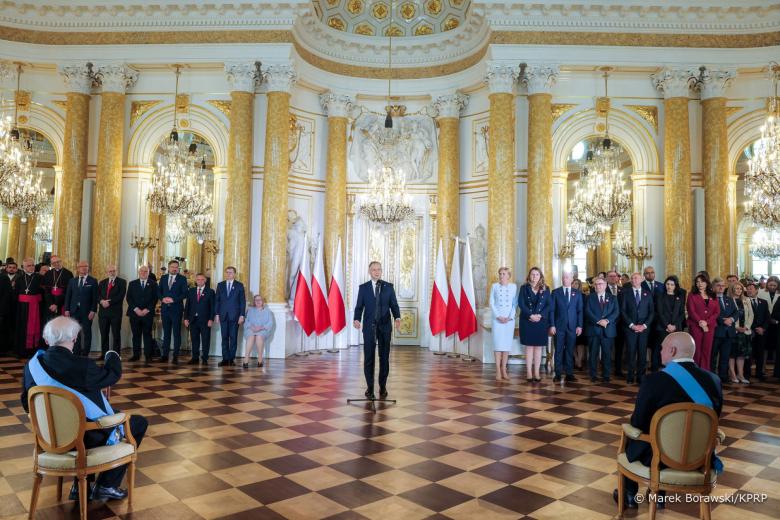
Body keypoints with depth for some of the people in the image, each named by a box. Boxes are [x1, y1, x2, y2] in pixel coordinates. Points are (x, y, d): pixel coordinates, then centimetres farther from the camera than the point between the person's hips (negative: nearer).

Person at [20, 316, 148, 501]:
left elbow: (27, 405, 6)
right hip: (86, 437, -7)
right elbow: (113, 374, -7)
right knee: (140, 422, 11)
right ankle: (106, 486, 12)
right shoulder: (81, 366, -26)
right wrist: (113, 355, 13)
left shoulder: (31, 366, -8)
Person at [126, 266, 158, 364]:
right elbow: (129, 298, 4)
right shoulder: (132, 284, 12)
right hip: (134, 313, 2)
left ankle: (148, 356, -2)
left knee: (147, 334, -3)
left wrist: (147, 309, -10)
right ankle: (136, 355, 11)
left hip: (148, 313, -2)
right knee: (136, 335, 5)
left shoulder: (153, 284, 8)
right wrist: (136, 309, -8)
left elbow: (155, 299, 2)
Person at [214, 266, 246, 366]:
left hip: (234, 315, -2)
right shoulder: (220, 285, 11)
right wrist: (216, 314, 2)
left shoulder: (239, 285, 4)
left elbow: (242, 301, 1)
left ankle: (231, 359, 6)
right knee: (224, 337, 3)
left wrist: (242, 315, -6)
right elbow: (217, 300, 10)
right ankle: (225, 359, 5)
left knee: (233, 338, 1)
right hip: (223, 315, 2)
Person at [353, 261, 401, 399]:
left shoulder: (389, 287, 5)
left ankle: (383, 387, 18)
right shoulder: (363, 287, 4)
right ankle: (369, 387, 13)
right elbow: (359, 306, 1)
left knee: (384, 357, 5)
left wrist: (397, 318, -16)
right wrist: (356, 319, -18)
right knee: (368, 358, 1)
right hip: (369, 326, 0)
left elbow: (394, 305, 2)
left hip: (385, 326, 1)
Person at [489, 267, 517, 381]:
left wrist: (510, 317, -9)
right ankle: (498, 371, 1)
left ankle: (504, 370, 11)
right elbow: (492, 303, 2)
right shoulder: (495, 286, 3)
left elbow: (515, 304, 2)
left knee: (507, 344, 3)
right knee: (498, 344, -3)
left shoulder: (513, 286, 3)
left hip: (509, 319, 1)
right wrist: (498, 316, -8)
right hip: (497, 319, -1)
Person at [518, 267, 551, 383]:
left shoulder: (545, 289, 8)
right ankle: (529, 373, 5)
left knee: (538, 347, 4)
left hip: (541, 321, 1)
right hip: (527, 321, -1)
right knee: (529, 347, 1)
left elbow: (549, 305, 1)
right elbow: (521, 303, -5)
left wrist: (540, 315, -13)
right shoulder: (524, 288, 4)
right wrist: (530, 315, -16)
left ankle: (536, 372, 9)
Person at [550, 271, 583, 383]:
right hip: (559, 326, -1)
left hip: (572, 326, 1)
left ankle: (569, 374, 9)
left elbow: (580, 311, 7)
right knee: (558, 350, 1)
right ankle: (558, 374, 5)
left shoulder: (577, 293, 10)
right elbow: (552, 310, 2)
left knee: (570, 351, 4)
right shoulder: (556, 292, 5)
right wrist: (552, 325, -6)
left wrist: (579, 326, -2)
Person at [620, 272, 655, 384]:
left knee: (642, 353, 2)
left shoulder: (648, 293, 9)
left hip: (644, 328, 1)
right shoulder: (626, 293, 4)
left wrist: (644, 325, -6)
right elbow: (623, 311, -1)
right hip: (630, 328, -1)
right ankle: (630, 377, 8)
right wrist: (631, 325, -9)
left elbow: (652, 311, 6)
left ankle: (641, 376, 10)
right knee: (631, 352, 0)